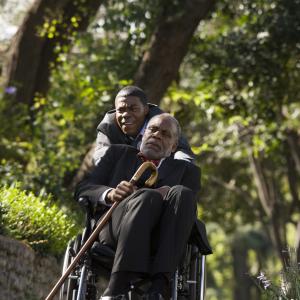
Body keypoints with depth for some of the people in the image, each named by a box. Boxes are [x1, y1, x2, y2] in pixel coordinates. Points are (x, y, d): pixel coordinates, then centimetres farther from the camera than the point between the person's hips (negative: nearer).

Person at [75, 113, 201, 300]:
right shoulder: (118, 154, 29)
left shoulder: (186, 170, 28)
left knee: (182, 193, -30)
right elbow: (83, 189, 16)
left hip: (160, 242, 1)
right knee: (149, 196, -33)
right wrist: (110, 194, -7)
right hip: (114, 228, -1)